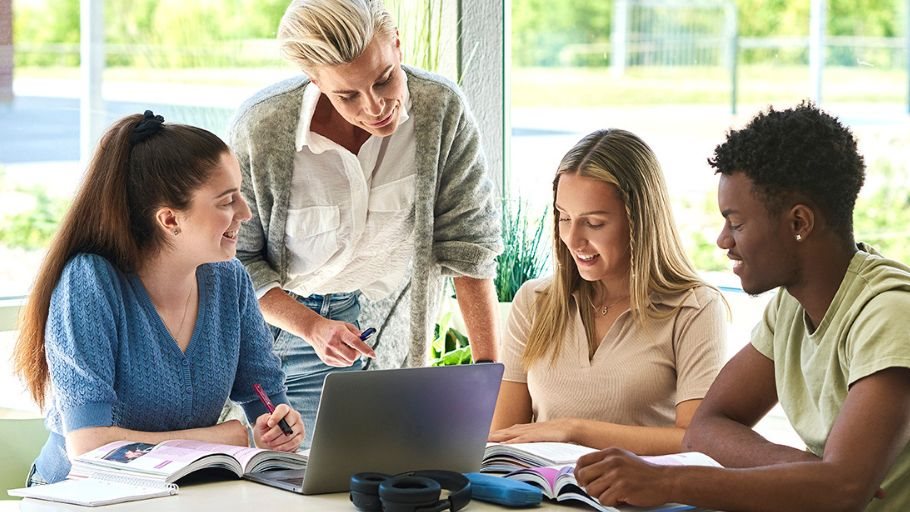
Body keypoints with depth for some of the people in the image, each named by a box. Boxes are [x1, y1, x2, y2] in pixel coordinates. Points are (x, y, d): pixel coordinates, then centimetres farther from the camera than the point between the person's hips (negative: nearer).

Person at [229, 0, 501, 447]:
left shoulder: (441, 110, -19)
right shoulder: (260, 129, -23)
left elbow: (468, 243, -11)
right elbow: (236, 260, -12)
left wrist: (489, 371, -13)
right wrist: (311, 327, -25)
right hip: (281, 316, -1)